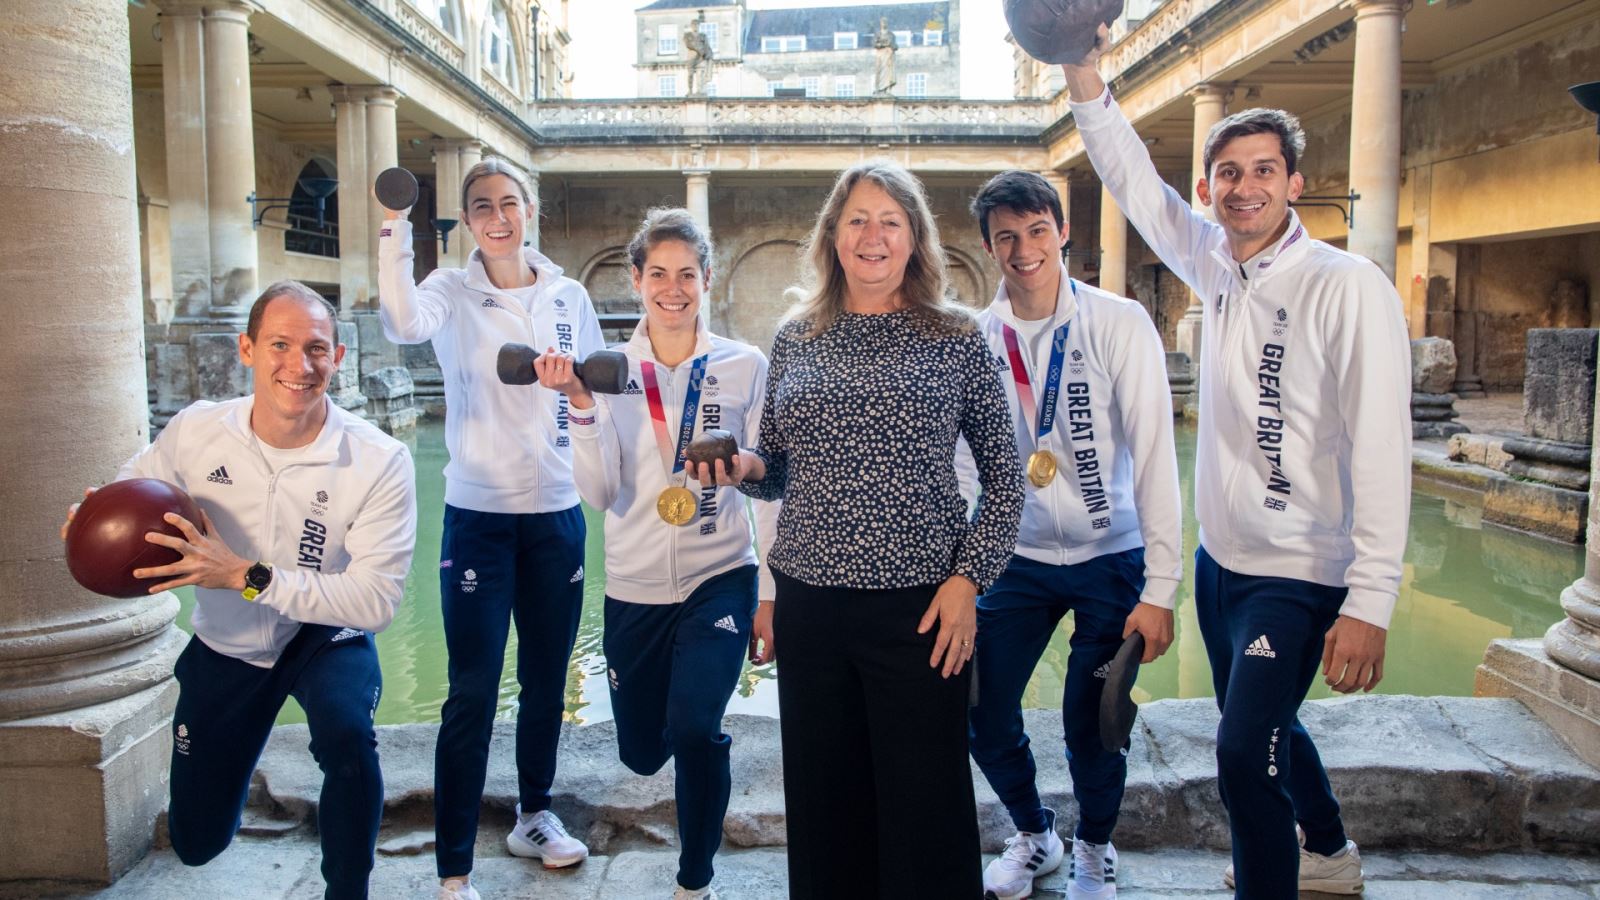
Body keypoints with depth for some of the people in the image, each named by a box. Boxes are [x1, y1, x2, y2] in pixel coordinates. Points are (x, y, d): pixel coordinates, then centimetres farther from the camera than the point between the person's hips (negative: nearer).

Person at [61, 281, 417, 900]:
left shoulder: (379, 462, -26)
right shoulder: (194, 432, -16)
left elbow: (377, 599, -29)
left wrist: (248, 576, -37)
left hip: (325, 639, -3)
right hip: (224, 645, 3)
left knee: (347, 736, -37)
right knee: (196, 845, 15)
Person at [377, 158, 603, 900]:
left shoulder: (569, 297, 6)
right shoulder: (454, 291, -3)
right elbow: (404, 324, -26)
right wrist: (395, 226, -33)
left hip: (557, 513, 3)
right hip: (479, 517, -3)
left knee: (547, 679, 15)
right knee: (472, 694, -2)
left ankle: (534, 814, 36)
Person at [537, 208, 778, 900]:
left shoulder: (744, 367, -4)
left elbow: (767, 487, -1)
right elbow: (600, 493, -10)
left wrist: (771, 595, -1)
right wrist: (581, 403, -23)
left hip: (720, 577, -2)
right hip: (635, 587, 2)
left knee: (694, 727, -22)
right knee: (643, 753, 13)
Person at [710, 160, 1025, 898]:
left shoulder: (955, 338, 0)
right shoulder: (795, 340, 9)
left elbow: (1004, 477, 2)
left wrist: (967, 577, -7)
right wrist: (745, 468, -6)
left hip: (919, 606, -3)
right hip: (809, 605, 3)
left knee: (925, 807, 5)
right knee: (821, 804, 13)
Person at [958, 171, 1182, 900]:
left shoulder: (1119, 324, -12)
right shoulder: (975, 337, -2)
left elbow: (1154, 455, -14)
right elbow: (961, 462, 3)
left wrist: (1160, 588, -17)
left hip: (1110, 559, -3)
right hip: (1019, 558, 3)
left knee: (1091, 726, 0)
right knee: (984, 717, 4)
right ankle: (1034, 834, 34)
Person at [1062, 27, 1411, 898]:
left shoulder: (1346, 286, -18)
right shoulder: (1216, 265, 2)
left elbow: (1381, 449, -23)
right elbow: (1134, 182, 8)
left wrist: (1370, 601, -27)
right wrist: (1085, 75, -3)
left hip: (1299, 576, -7)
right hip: (1220, 558, 8)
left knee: (1244, 757, -14)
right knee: (1258, 724, 24)